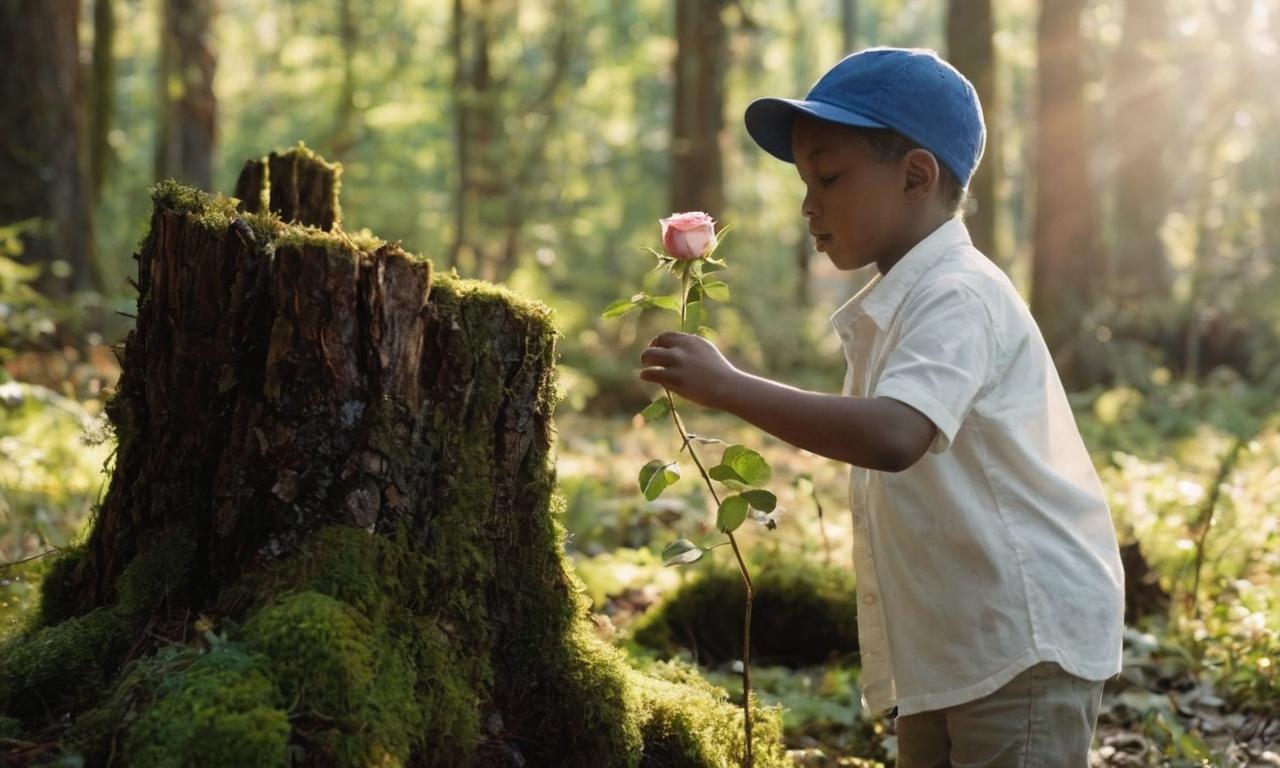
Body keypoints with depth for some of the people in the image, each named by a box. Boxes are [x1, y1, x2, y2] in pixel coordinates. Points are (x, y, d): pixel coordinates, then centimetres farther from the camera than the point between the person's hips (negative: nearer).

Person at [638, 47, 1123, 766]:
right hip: (948, 646, 10)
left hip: (1027, 637, -10)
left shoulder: (957, 297, -18)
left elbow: (893, 436, -36)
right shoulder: (893, 308, 15)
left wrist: (728, 385, -32)